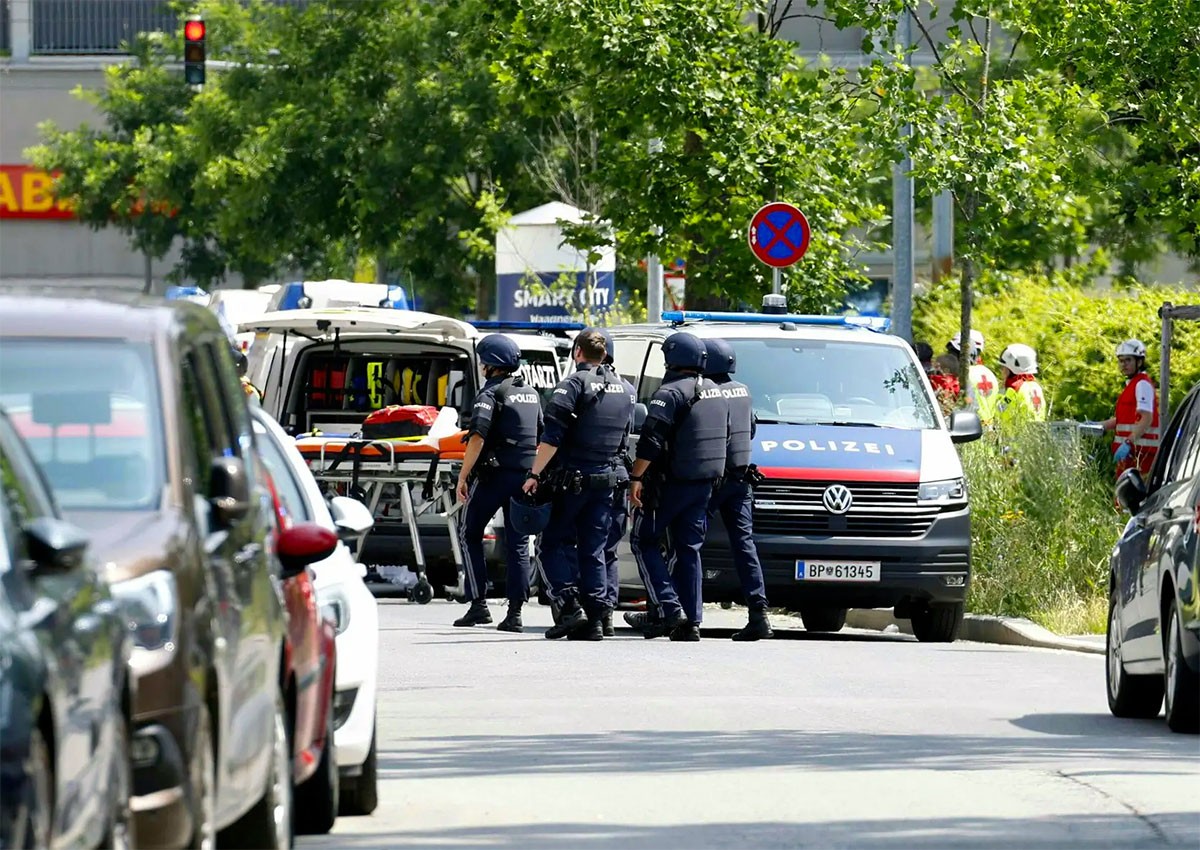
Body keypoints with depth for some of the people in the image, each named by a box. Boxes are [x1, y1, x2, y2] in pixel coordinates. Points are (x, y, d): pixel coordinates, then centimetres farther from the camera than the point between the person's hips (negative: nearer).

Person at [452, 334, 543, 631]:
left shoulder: (492, 393, -9)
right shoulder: (531, 394, 15)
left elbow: (478, 437, -19)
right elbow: (542, 437, 21)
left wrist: (463, 476, -16)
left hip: (495, 474, -6)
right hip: (526, 476, 6)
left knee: (469, 534, 6)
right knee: (518, 543, 7)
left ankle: (479, 604, -2)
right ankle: (515, 613, 1)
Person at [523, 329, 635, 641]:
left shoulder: (574, 384, -9)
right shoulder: (625, 390, 13)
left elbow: (552, 437, -16)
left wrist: (535, 474, -13)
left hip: (571, 479, -6)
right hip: (606, 480, 6)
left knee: (554, 544, 3)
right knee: (593, 550, 8)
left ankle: (571, 605, -11)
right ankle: (595, 618, 3)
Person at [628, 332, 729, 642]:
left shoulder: (671, 393, -14)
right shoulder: (716, 393, 13)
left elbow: (651, 441, -21)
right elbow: (725, 439, 21)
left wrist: (636, 478, -18)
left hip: (670, 484, -7)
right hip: (704, 485, 7)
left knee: (644, 541, 4)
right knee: (688, 549, 11)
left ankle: (668, 608, -9)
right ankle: (691, 620, 6)